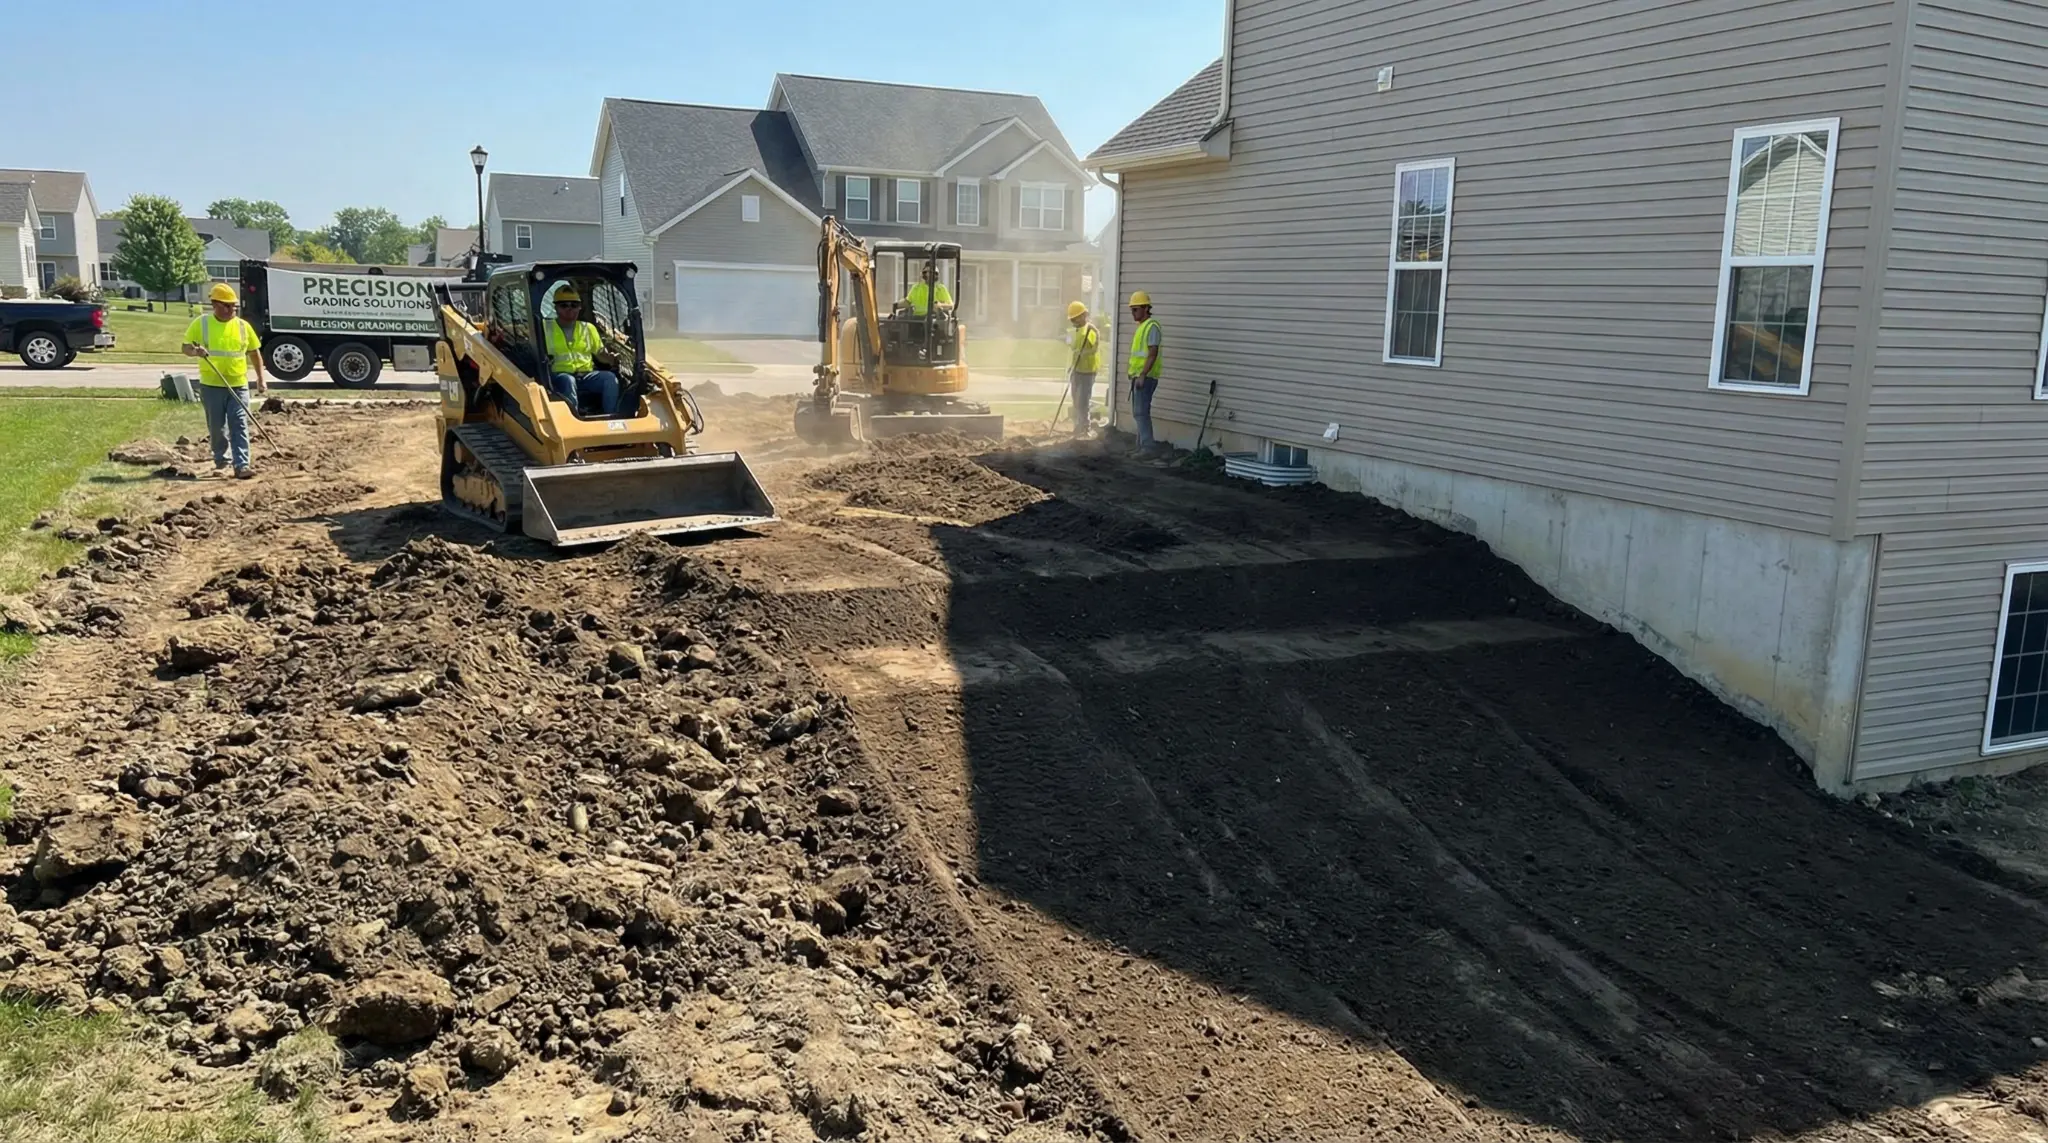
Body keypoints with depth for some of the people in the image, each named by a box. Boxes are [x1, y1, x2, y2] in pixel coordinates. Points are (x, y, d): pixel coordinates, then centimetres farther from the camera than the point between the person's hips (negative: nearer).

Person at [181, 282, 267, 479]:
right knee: (216, 427, 10)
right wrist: (195, 351, -23)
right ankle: (221, 460, 29)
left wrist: (261, 379, 7)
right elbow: (185, 348, 1)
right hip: (212, 385, 0)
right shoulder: (201, 323, -1)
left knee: (239, 426, -8)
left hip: (238, 385, 0)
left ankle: (242, 465, -12)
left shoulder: (243, 326, 4)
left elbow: (254, 352, 13)